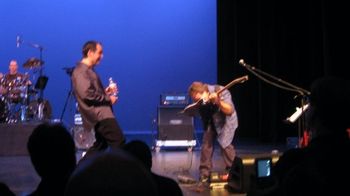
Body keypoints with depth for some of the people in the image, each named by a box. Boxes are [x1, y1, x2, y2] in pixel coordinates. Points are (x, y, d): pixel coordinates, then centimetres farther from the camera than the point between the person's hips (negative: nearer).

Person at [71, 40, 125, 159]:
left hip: (101, 113, 11)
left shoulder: (89, 70, 21)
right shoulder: (81, 71, -11)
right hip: (99, 114, -11)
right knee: (119, 143, -15)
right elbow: (87, 94, -22)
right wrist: (108, 99, -14)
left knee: (100, 144, 16)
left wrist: (105, 92, 12)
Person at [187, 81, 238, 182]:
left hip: (225, 121, -4)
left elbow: (230, 111, -38)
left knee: (224, 143, -17)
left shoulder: (221, 92, -33)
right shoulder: (199, 99, -18)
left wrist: (218, 102, -51)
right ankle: (204, 174, 6)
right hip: (210, 121, 5)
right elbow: (200, 113, 1)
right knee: (206, 144, -3)